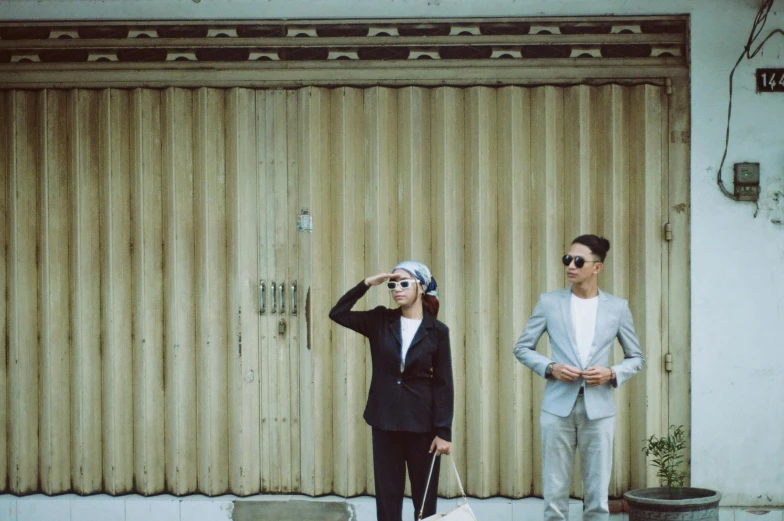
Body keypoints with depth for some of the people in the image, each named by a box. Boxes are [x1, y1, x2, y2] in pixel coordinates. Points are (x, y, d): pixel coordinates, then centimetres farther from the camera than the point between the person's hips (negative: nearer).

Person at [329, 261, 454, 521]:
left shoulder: (437, 331, -3)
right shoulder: (380, 321, 4)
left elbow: (444, 384, -4)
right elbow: (338, 313, 0)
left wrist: (444, 431, -9)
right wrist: (366, 284, -7)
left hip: (422, 424, -2)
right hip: (385, 421, 2)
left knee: (425, 498, 6)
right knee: (387, 496, 6)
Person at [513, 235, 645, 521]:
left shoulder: (617, 307, 5)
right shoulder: (549, 302, 3)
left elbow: (636, 357, 12)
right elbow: (522, 347, 9)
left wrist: (612, 373, -8)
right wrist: (549, 367, -8)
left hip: (598, 408, 0)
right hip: (558, 406, 0)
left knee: (598, 495, 4)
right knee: (555, 493, 2)